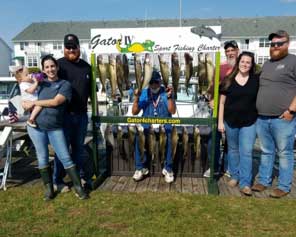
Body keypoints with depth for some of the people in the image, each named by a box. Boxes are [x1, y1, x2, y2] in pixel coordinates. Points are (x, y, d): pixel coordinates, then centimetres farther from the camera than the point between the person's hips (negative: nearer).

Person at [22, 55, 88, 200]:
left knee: (65, 158, -1)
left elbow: (56, 101, -12)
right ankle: (48, 189, 23)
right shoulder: (40, 83, 12)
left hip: (55, 128, -3)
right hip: (36, 126, 3)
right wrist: (26, 104, 0)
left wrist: (34, 103, -7)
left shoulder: (65, 84, 1)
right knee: (42, 158, 9)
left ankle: (78, 187, 8)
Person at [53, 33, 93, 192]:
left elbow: (91, 90, 18)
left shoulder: (86, 67, 12)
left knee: (79, 147, 15)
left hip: (81, 114, 4)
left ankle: (81, 176, 29)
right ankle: (58, 181, 17)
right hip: (64, 114, -4)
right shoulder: (58, 64, -4)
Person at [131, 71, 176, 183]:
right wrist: (136, 98, -11)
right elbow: (134, 112, 3)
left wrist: (169, 97, -20)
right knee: (138, 137, -27)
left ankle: (168, 169, -14)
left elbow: (172, 111, -8)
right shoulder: (144, 93, 8)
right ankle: (140, 168, -11)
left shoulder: (166, 92, 3)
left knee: (169, 139, -31)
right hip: (147, 126, 2)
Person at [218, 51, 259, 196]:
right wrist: (220, 121, -3)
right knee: (233, 150, 13)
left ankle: (245, 183, 5)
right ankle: (234, 176, 29)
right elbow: (222, 102, 1)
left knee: (246, 152, -2)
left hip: (249, 122, 0)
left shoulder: (256, 80, 0)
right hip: (231, 121, 1)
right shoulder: (228, 80, -1)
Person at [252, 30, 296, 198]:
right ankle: (263, 181, 25)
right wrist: (257, 110, 16)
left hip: (283, 118, -6)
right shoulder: (267, 64, 19)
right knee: (266, 152, 14)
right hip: (262, 118, 6)